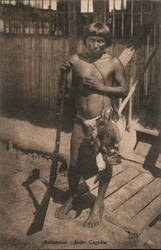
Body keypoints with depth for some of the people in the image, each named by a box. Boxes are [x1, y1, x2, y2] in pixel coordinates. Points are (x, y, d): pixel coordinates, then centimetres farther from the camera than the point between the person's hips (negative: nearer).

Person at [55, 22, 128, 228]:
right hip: (81, 120, 2)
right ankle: (72, 197, 37)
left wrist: (100, 87, -11)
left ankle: (99, 203, 27)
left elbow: (124, 90, 1)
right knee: (74, 163, 10)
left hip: (104, 120, -2)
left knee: (105, 163, 4)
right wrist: (65, 72, -8)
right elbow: (68, 89, 11)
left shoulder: (113, 63, -2)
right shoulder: (75, 60, 2)